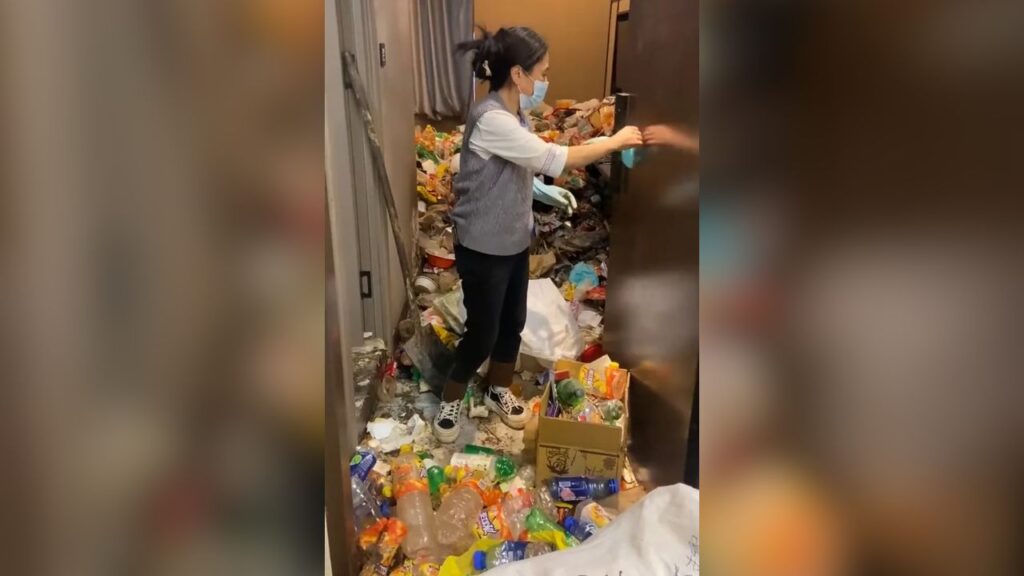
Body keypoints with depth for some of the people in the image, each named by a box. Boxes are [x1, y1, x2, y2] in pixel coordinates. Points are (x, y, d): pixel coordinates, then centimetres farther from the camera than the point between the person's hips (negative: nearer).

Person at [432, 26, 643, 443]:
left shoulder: (516, 113, 4)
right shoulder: (490, 120, -26)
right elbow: (553, 159, -28)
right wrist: (615, 142, -19)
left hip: (515, 240, 9)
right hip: (484, 249, -9)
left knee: (513, 322, 19)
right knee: (482, 332, 5)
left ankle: (498, 392, 42)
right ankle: (450, 401, 30)